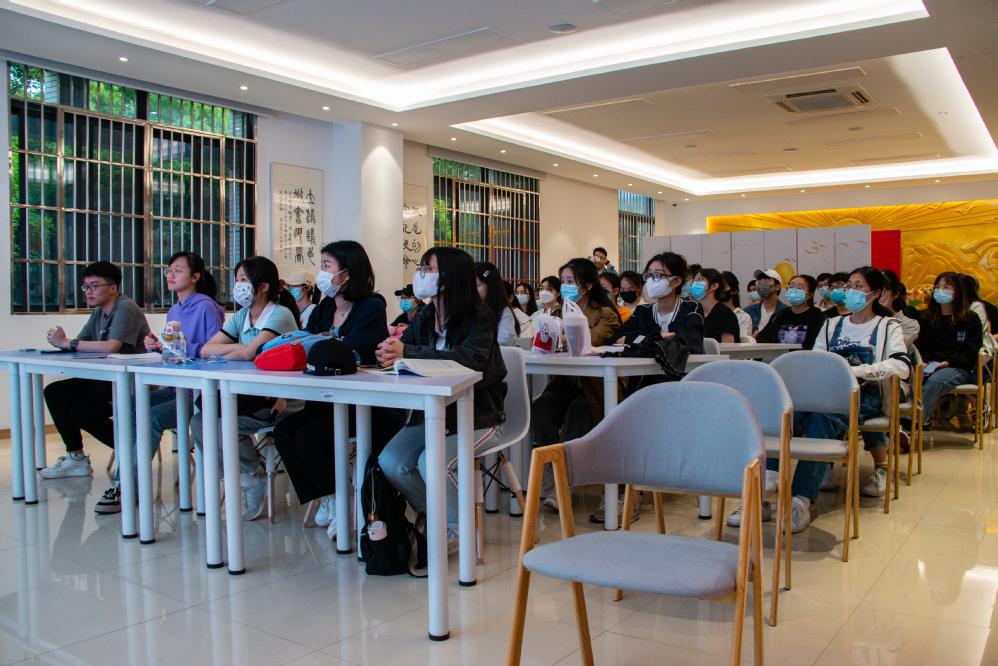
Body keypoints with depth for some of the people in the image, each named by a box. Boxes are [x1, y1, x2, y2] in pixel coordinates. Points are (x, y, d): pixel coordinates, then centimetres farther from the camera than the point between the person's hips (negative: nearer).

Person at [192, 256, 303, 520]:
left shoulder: (280, 315, -12)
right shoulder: (241, 317, 13)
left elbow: (249, 353, -24)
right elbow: (206, 350, 2)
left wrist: (223, 355, -7)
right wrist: (238, 348, -14)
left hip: (281, 399, -8)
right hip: (251, 395, 8)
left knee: (224, 425, -24)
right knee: (198, 421, -10)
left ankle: (254, 481, 1)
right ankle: (242, 478, 4)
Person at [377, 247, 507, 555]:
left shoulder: (479, 316, -13)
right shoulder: (424, 318, 6)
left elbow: (469, 359, -30)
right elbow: (398, 348, 4)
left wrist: (407, 352, -35)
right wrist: (388, 353, -23)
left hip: (477, 417, -6)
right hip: (433, 414, 6)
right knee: (390, 462, -15)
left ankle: (457, 527, 1)